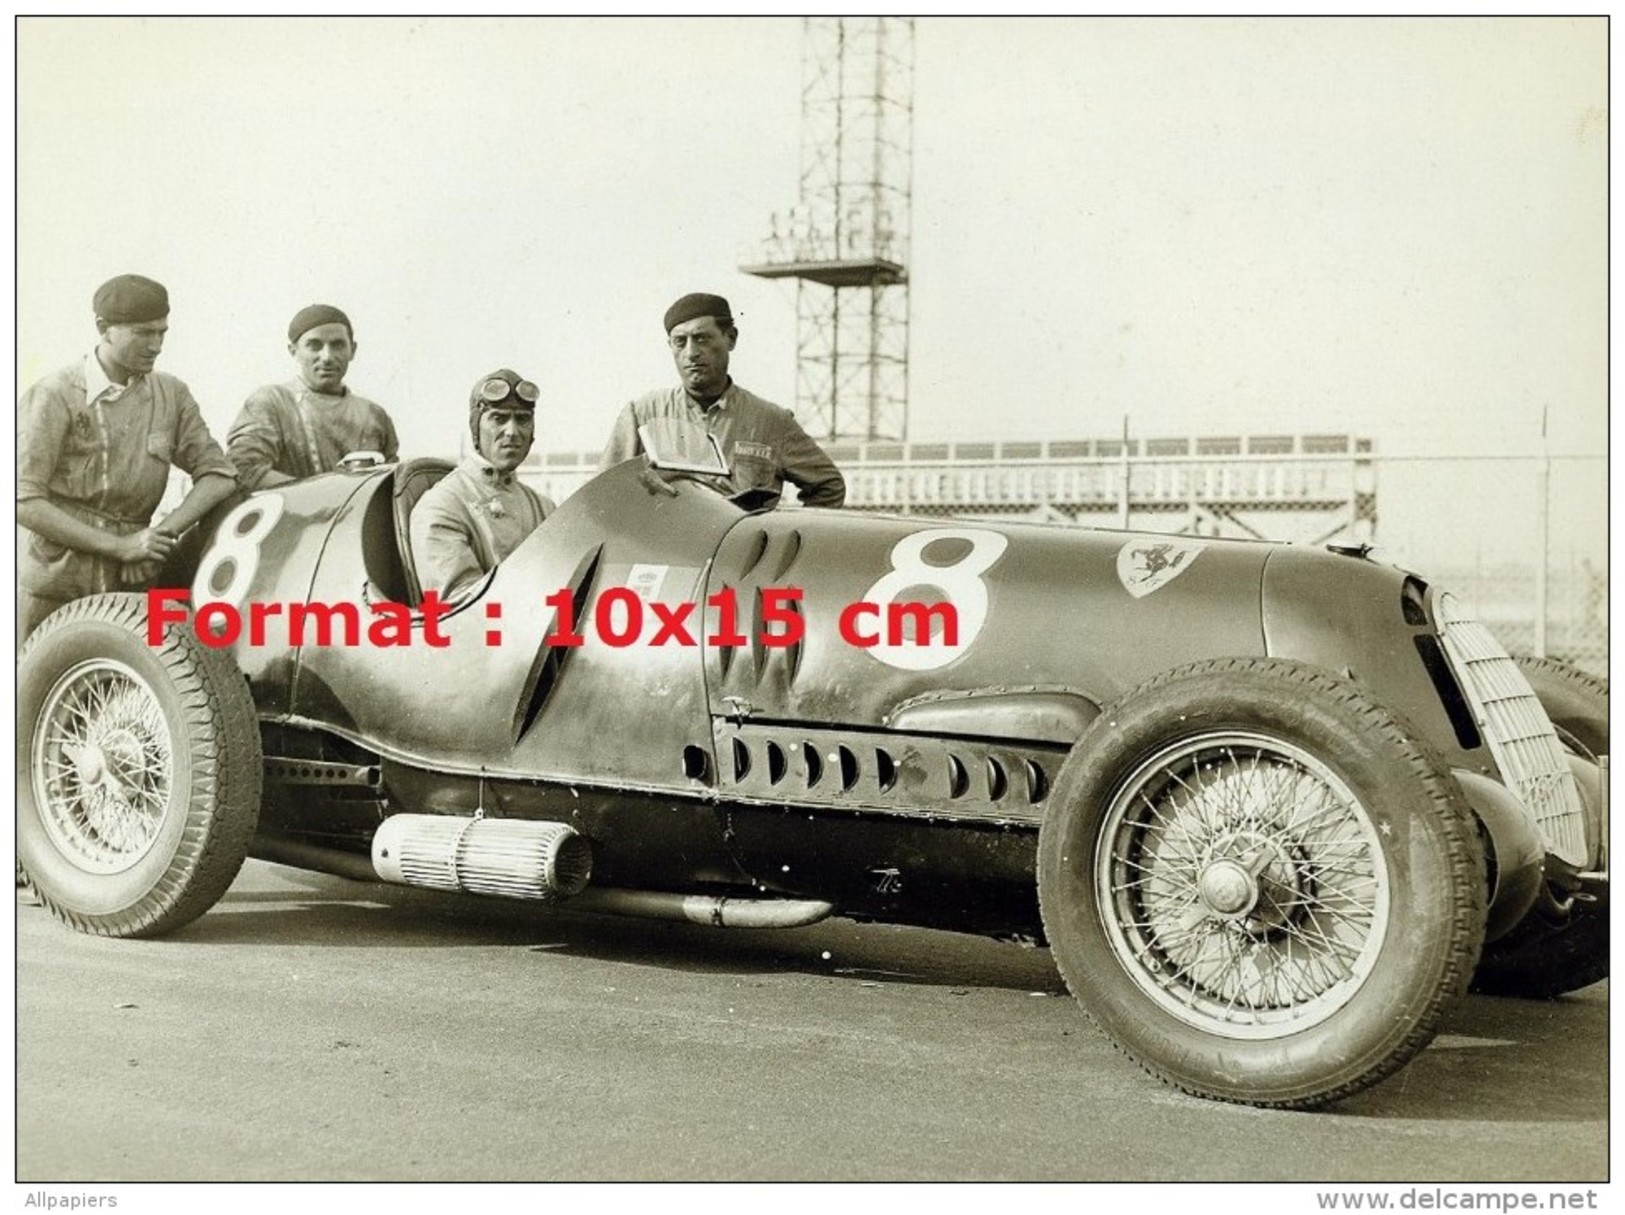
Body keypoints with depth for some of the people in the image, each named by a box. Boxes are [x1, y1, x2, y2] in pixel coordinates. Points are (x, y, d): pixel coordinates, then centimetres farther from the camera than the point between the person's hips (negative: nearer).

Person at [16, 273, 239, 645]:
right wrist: (119, 546, -15)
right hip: (53, 586, -3)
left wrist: (163, 533, -12)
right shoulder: (55, 396, -6)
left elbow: (219, 475, 4)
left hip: (132, 586, 3)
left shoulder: (172, 395, 8)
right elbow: (24, 502, -11)